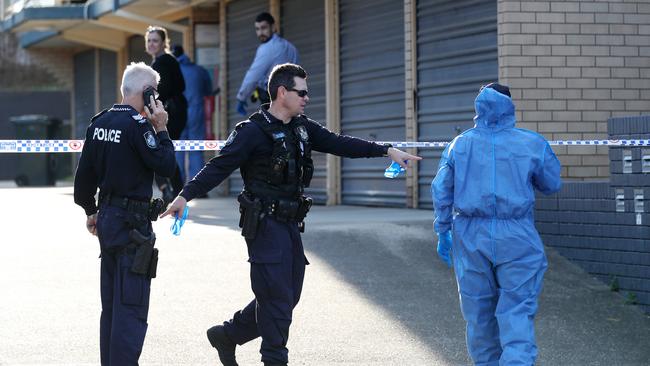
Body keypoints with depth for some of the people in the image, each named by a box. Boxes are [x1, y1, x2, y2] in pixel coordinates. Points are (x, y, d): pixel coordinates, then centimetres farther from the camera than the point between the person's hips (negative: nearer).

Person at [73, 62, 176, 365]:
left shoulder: (99, 122, 10)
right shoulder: (137, 124, -16)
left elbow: (84, 172, 15)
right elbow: (166, 166, -14)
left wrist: (90, 210, 25)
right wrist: (161, 129, -5)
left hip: (107, 218, 9)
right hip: (132, 223, -9)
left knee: (112, 304, 16)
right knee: (132, 306, -7)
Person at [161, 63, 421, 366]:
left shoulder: (302, 128, 10)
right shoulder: (253, 131, -13)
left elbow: (339, 144, 13)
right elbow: (219, 167, -15)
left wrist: (388, 151, 9)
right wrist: (185, 196, -23)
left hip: (290, 226, 8)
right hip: (265, 225, -8)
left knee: (288, 296, 13)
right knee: (276, 298, -6)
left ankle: (226, 335, 27)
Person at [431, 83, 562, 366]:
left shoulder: (460, 145, 2)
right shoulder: (532, 144, -4)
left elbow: (441, 191, 4)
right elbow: (552, 185, 7)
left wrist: (443, 232, 13)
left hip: (471, 236, 2)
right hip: (517, 237, -2)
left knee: (479, 310, 14)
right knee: (517, 311, -3)